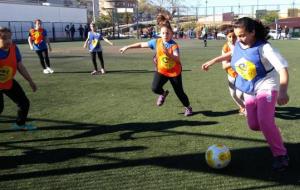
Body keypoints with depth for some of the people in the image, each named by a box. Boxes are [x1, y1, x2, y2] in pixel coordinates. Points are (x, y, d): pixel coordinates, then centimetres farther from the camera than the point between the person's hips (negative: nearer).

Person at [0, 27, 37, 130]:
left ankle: (20, 124, 33)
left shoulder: (14, 48, -12)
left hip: (9, 82, 5)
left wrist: (30, 81, 6)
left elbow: (20, 66, 0)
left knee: (24, 103, 8)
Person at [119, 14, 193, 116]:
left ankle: (188, 107, 35)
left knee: (179, 92, 7)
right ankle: (163, 94, 19)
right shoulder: (156, 42, -9)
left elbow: (177, 59, -36)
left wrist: (167, 53, -52)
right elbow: (142, 44, 0)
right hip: (161, 70, 3)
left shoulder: (174, 45, -21)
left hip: (175, 72, -3)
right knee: (155, 88, -19)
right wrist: (127, 47, 3)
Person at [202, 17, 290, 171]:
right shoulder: (238, 44, -6)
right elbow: (232, 53, 19)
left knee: (264, 122, -24)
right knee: (254, 125, 5)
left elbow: (283, 68, -28)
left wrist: (283, 92, -40)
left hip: (266, 87, -6)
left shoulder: (264, 48, -24)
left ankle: (281, 155, -6)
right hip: (249, 90, 6)